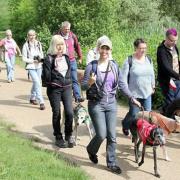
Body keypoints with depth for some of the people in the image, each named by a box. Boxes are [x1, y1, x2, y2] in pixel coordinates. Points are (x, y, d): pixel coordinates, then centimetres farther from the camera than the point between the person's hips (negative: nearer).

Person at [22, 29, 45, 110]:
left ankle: (32, 98, 37)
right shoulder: (26, 45, -8)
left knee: (36, 83, 17)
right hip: (31, 67, -5)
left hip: (39, 66, 5)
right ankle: (41, 102, -13)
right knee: (37, 83, -14)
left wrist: (41, 59, -6)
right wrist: (33, 61, -17)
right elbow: (24, 58, -7)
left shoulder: (38, 44, 5)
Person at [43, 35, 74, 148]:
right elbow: (47, 76, -11)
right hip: (54, 89, -3)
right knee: (57, 114, 4)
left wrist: (68, 81, 4)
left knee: (69, 112, -6)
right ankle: (58, 138, 18)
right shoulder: (49, 58, -6)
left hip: (67, 88, 3)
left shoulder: (66, 57, 10)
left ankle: (69, 135, 14)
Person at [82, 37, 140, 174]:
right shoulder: (91, 66, -7)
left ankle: (112, 163, 17)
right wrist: (90, 82, -26)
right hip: (96, 104, -3)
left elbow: (121, 84, 10)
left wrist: (132, 98, 7)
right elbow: (83, 86, -4)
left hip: (111, 104, 3)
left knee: (112, 136, 4)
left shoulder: (114, 66, 4)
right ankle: (91, 150, 26)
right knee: (101, 134, -6)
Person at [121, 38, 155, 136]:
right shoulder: (129, 60, -10)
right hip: (134, 93, -4)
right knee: (134, 114, 4)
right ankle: (125, 126, 33)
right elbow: (124, 77, -8)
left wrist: (153, 86, 19)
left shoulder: (149, 59, 6)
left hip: (147, 93, 5)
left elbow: (152, 74, 18)